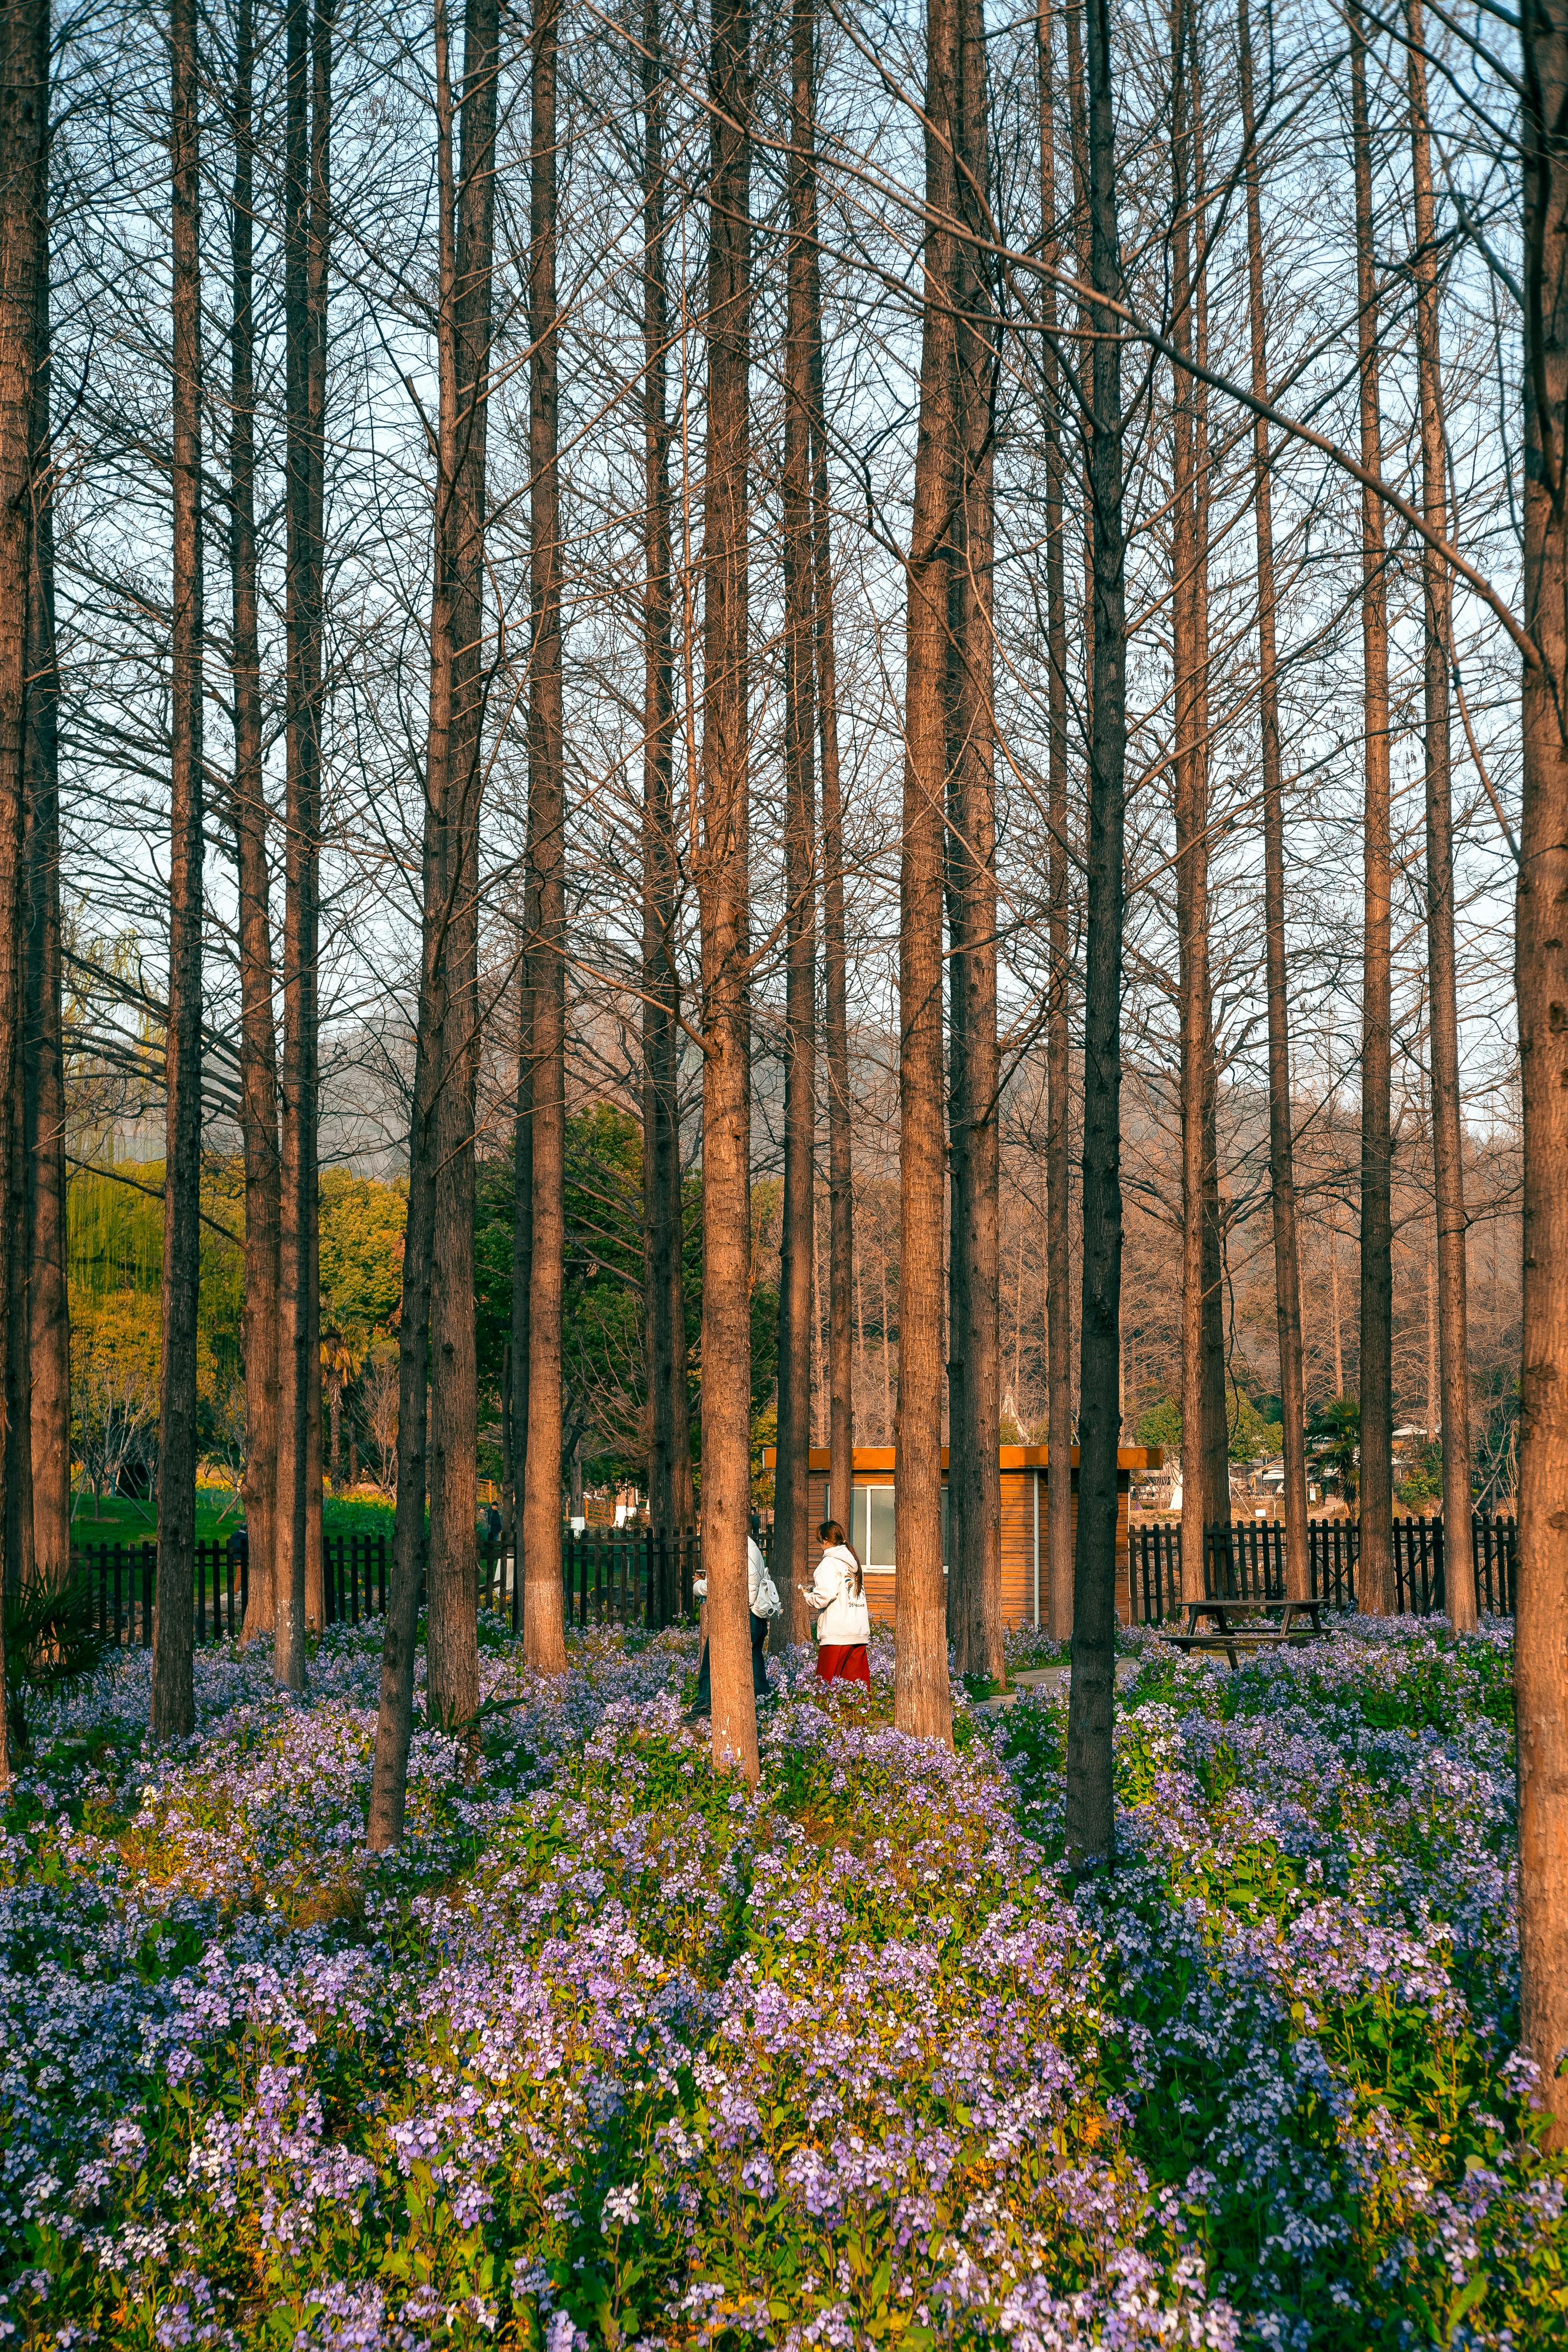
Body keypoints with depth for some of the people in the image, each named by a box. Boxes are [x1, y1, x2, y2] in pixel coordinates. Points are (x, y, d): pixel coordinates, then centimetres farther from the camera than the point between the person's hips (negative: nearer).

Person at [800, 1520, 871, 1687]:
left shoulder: (829, 1563, -8)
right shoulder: (854, 1561, 16)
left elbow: (825, 1597, -17)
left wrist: (808, 1596, 2)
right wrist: (815, 1590, 19)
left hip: (837, 1634, -8)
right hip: (860, 1632, 8)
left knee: (827, 1683, -3)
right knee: (857, 1682, 7)